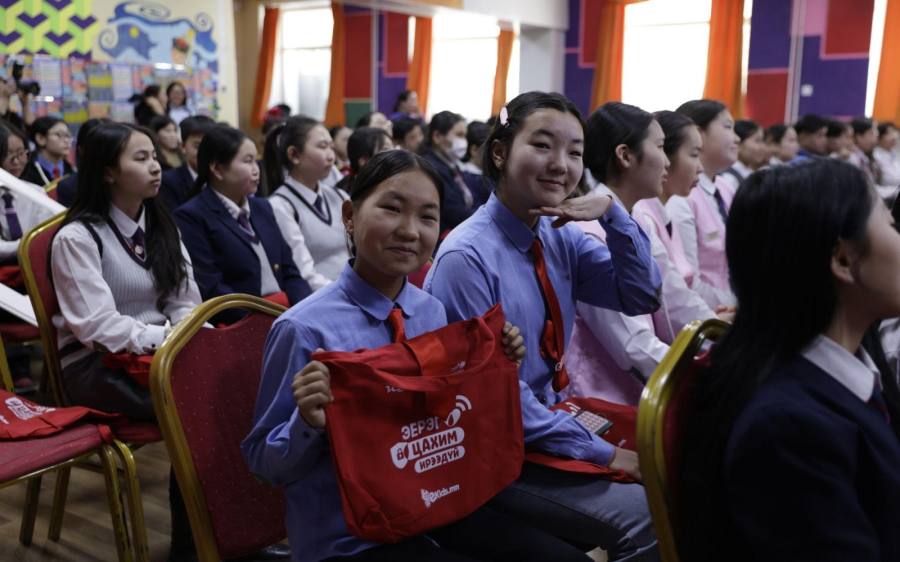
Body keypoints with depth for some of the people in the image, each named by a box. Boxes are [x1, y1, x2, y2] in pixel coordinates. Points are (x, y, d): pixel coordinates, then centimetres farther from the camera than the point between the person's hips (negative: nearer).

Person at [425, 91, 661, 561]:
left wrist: (612, 214, -13)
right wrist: (598, 452, -18)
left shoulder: (561, 237, 2)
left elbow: (641, 296, 1)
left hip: (548, 425, 8)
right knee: (646, 515, -18)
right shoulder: (467, 257, -21)